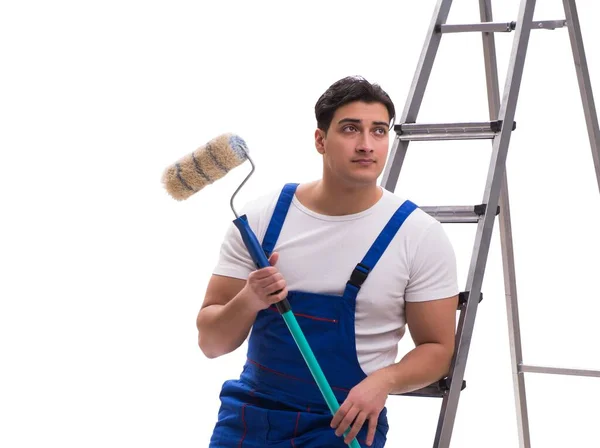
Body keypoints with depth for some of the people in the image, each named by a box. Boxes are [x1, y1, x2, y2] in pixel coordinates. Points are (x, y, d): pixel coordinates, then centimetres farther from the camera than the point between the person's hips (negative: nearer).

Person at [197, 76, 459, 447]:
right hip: (251, 414, 2)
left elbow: (437, 347, -2)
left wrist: (383, 380, -21)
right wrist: (248, 302, -22)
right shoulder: (260, 218, -3)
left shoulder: (420, 235, -7)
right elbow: (211, 342, -1)